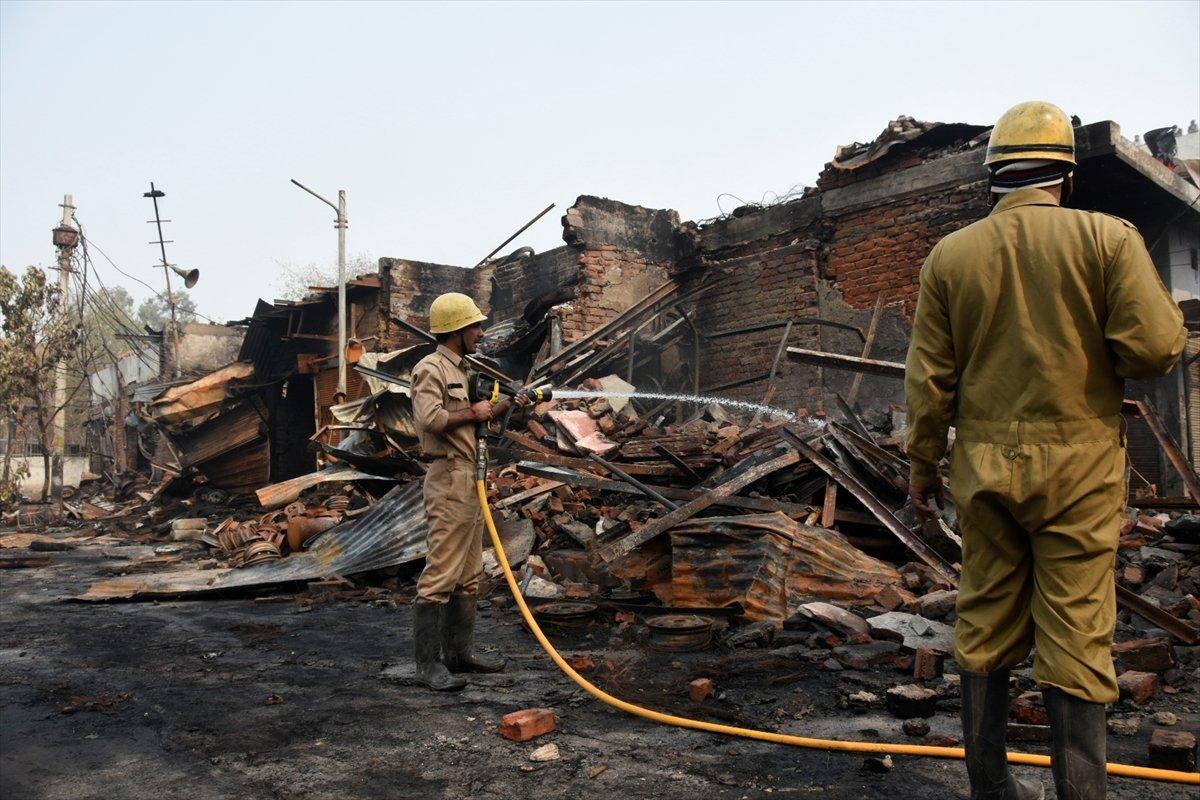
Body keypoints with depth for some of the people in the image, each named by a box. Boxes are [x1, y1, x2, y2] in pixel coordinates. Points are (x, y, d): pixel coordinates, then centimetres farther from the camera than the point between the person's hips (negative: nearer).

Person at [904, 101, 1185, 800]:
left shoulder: (950, 255, 2)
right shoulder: (1108, 237, -5)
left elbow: (929, 379, 2)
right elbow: (1157, 347, -13)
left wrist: (923, 464, 11)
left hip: (985, 466, 3)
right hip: (1078, 464, -2)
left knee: (986, 628, 12)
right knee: (1076, 636, 5)